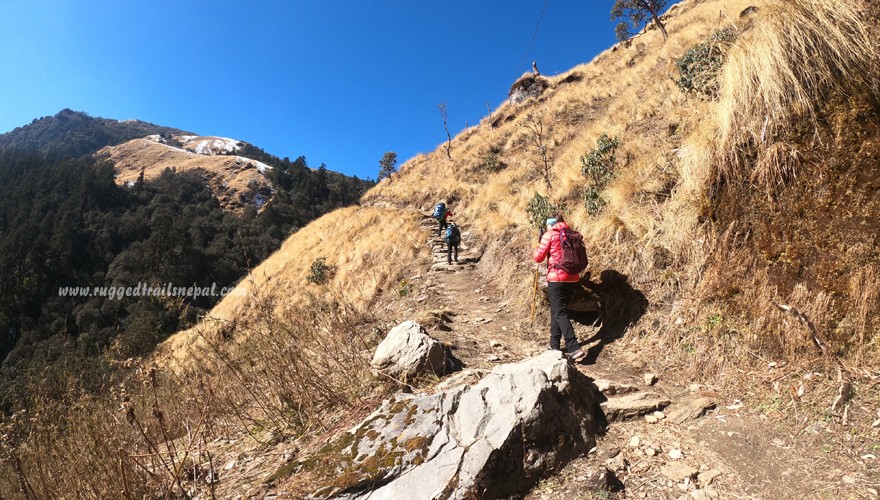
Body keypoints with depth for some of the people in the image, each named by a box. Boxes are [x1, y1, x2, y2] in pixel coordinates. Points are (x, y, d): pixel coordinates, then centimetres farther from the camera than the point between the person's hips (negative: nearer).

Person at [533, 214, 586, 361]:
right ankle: (554, 344, 23)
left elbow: (538, 257, -3)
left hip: (556, 279, -6)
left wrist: (539, 246, 14)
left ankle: (574, 348, -15)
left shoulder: (549, 235, -5)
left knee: (560, 313, -5)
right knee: (557, 309, 17)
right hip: (572, 278, 7)